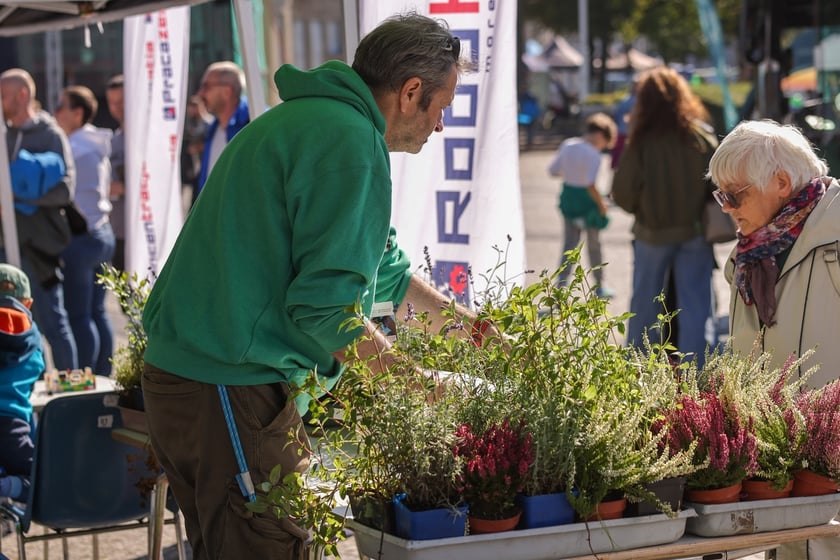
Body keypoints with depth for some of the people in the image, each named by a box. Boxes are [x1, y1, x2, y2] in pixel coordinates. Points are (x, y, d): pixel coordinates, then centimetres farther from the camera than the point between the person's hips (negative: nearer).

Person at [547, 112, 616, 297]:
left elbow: (553, 170, 2)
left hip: (568, 197, 5)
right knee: (593, 245, 15)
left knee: (569, 244, 10)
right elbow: (590, 185, -27)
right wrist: (602, 206, -15)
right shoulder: (593, 155, -21)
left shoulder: (567, 145, -2)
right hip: (586, 200, -5)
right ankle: (600, 286, 32)